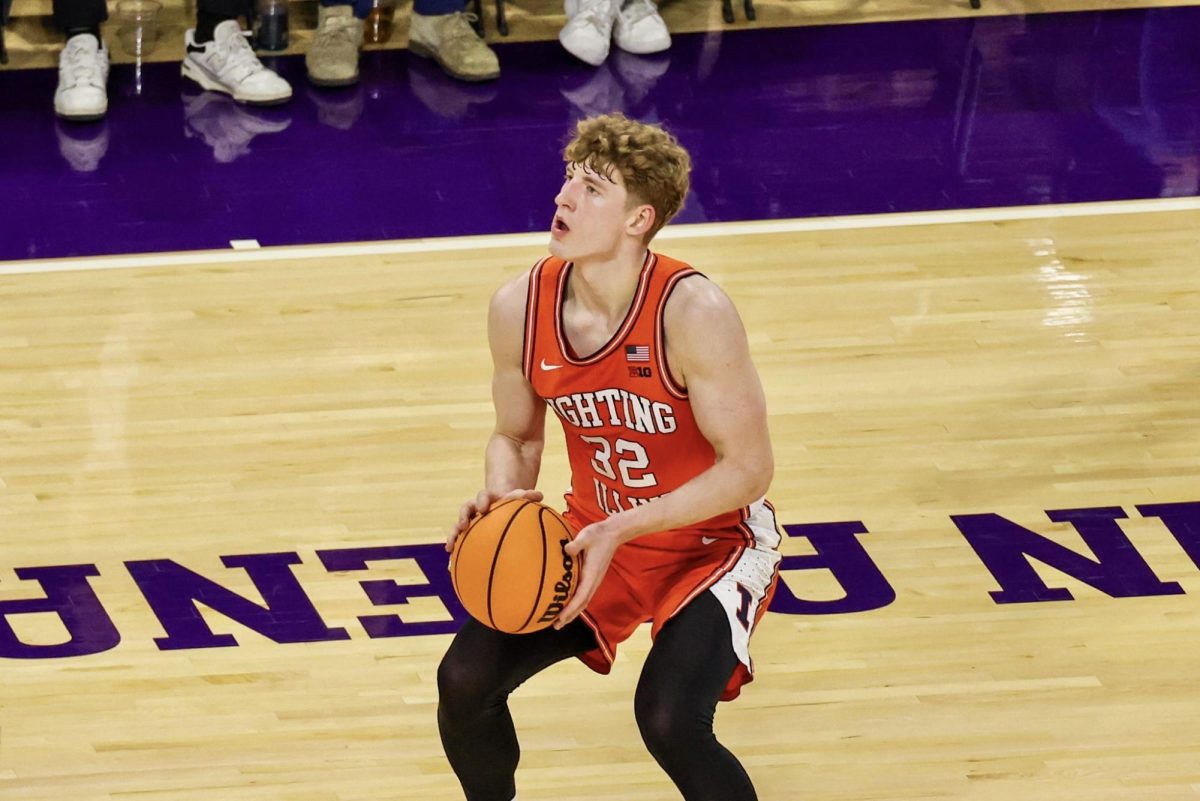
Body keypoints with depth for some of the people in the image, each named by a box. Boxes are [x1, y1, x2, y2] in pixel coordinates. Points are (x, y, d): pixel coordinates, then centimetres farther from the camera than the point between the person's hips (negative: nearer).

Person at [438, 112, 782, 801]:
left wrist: (622, 527, -29)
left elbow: (749, 467, -22)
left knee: (669, 720, -27)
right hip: (594, 534, 5)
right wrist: (501, 497, -18)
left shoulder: (692, 313, -27)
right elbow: (518, 437, 6)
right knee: (465, 680, -9)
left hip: (711, 540, -5)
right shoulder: (520, 308, -11)